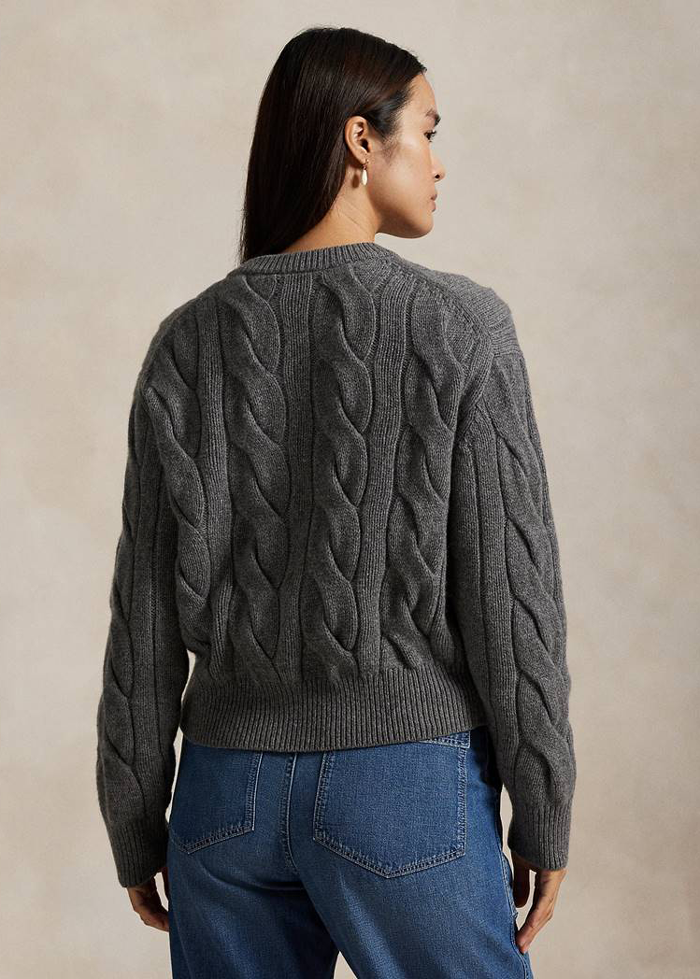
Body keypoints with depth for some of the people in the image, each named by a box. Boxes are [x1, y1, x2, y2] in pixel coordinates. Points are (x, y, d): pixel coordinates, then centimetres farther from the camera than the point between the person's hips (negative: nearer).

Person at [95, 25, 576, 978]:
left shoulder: (189, 340, 1)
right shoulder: (460, 327, -9)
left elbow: (146, 612, 2)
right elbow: (508, 590, -10)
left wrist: (135, 826, 11)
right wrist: (543, 818, 0)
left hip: (231, 791, 4)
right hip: (406, 791, -3)